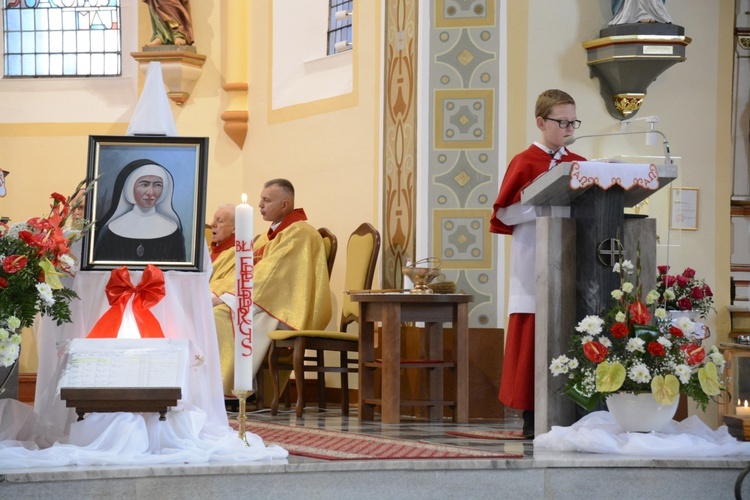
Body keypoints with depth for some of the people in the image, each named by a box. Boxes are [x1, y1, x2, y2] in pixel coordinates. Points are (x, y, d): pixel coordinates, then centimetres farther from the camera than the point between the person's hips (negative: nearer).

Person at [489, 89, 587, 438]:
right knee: (532, 336, -5)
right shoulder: (525, 163, -1)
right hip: (534, 262, -4)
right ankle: (531, 417, -1)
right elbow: (504, 212, -6)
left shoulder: (579, 164, 13)